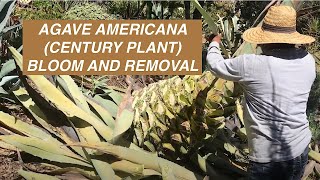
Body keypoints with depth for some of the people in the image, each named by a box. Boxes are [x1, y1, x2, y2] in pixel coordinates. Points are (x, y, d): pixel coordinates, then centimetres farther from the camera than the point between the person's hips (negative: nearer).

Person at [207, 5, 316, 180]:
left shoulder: (251, 65, -20)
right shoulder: (308, 60, -5)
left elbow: (215, 64, -2)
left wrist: (214, 44, 18)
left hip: (269, 156, -6)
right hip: (301, 149, 6)